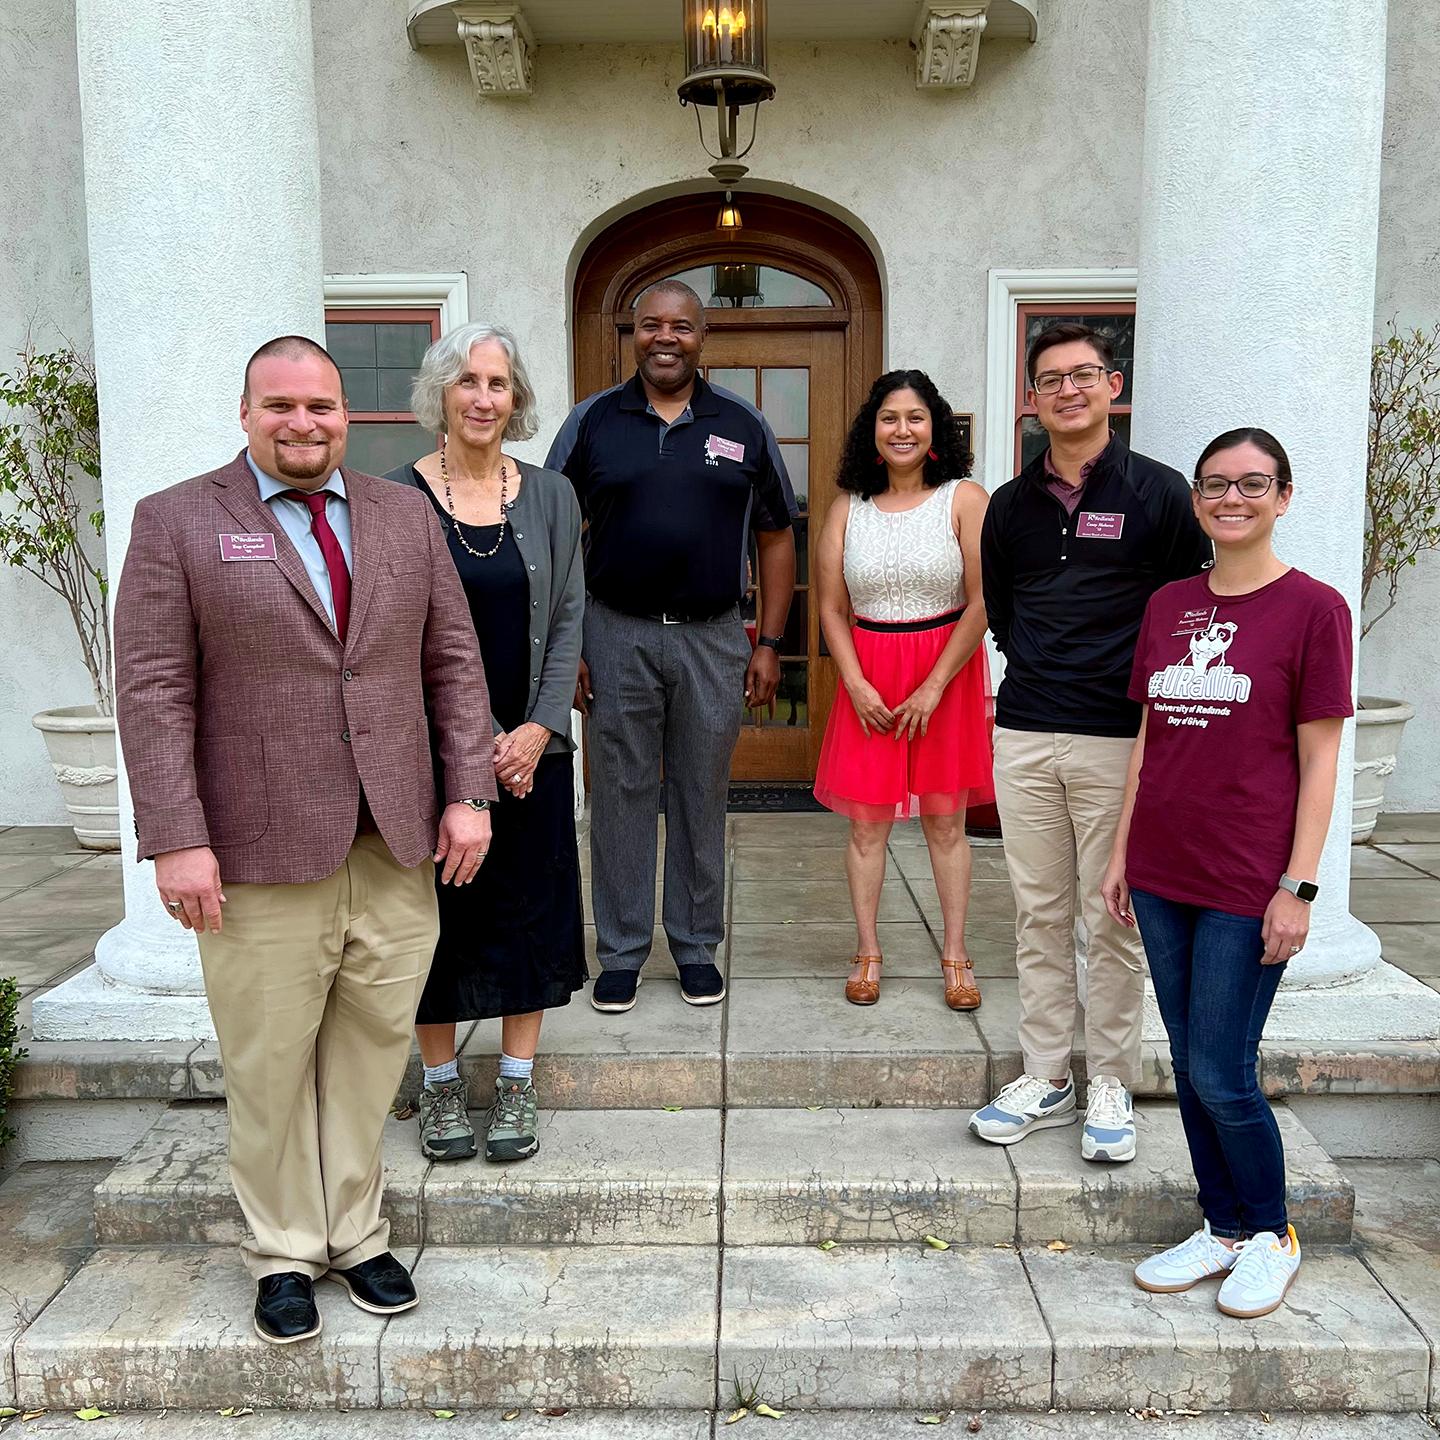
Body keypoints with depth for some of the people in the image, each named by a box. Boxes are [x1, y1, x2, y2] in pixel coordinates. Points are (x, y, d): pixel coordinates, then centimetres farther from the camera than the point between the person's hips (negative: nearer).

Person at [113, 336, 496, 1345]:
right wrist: (177, 839, -11)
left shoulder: (405, 515, 11)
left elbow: (454, 661, 10)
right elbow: (153, 689, -5)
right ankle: (285, 1251, 27)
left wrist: (470, 794, 2)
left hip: (398, 844, 3)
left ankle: (355, 1232, 29)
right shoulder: (177, 520, 1)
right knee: (271, 1064, 7)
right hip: (262, 851, -3)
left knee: (374, 1046, 10)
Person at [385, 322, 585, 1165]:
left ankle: (518, 1087, 23)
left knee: (529, 908, 7)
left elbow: (568, 621, 4)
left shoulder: (550, 496, 5)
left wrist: (540, 728, -9)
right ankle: (442, 1086, 25)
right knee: (437, 911, 7)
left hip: (531, 746, 2)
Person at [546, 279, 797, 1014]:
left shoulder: (743, 426, 5)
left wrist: (770, 643, 2)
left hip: (712, 637, 1)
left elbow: (775, 537, 8)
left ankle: (697, 947, 24)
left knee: (703, 796, 9)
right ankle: (620, 953, 20)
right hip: (614, 635, 0)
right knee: (620, 796, 6)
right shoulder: (592, 421, 3)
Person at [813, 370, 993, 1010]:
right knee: (865, 819, 5)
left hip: (946, 673, -2)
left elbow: (981, 603, -9)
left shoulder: (964, 500, -5)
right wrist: (856, 684, -7)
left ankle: (955, 955, 19)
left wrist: (934, 686, -13)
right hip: (868, 678, 2)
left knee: (945, 819, 7)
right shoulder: (849, 508, 5)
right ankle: (867, 952, 18)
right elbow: (832, 609, 5)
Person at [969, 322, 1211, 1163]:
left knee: (1114, 920, 2)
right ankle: (1046, 1079, 20)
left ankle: (1112, 1087, 17)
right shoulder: (1012, 504, 12)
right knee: (1040, 914, 9)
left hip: (1120, 739, -4)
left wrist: (1144, 695, 2)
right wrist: (1041, 671, 13)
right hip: (1024, 737, 4)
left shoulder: (1159, 493, 0)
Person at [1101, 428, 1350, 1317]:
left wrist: (1298, 886, -11)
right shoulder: (1168, 606, 9)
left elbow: (1319, 760, -8)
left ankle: (1273, 1236, 25)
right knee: (1189, 1067, 13)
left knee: (1221, 1075, 0)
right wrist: (1123, 852, 11)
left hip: (1247, 885, -5)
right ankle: (1223, 1229, 31)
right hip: (1163, 876, 5)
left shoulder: (1313, 608, -6)